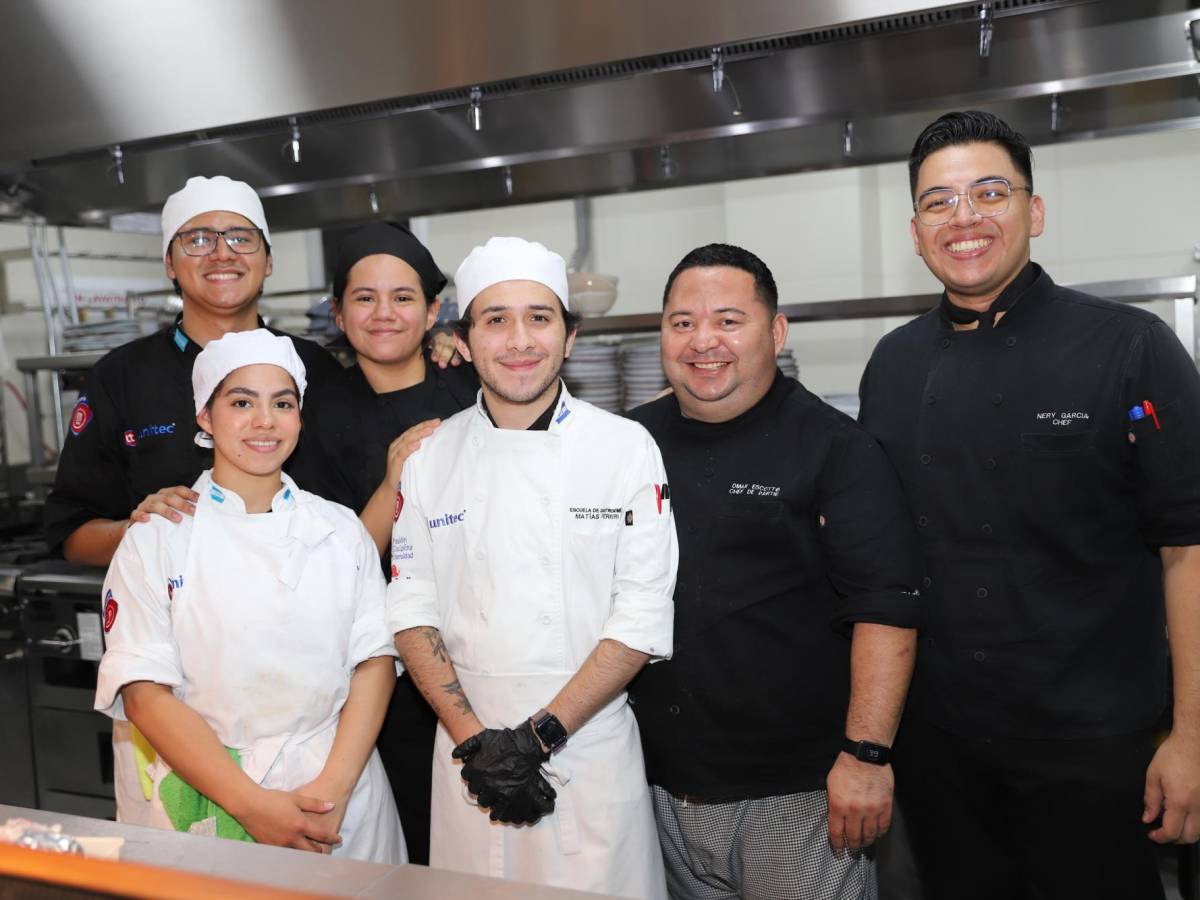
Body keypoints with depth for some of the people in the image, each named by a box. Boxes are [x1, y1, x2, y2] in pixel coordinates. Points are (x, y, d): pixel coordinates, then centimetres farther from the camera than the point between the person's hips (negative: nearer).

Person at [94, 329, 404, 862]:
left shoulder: (342, 530, 3)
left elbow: (375, 661, -1)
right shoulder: (156, 537, -3)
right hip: (202, 807, -1)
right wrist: (251, 804, -17)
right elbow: (145, 691, -9)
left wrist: (335, 787, -14)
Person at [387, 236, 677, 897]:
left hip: (593, 751, -1)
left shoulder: (626, 448, -7)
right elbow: (412, 609, 1)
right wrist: (474, 739, -9)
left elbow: (643, 618, -9)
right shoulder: (429, 457, 0)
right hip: (467, 752, 2)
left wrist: (540, 735, -14)